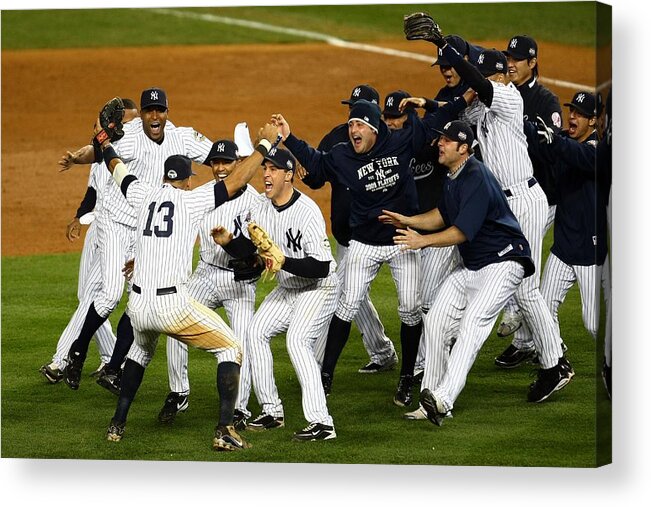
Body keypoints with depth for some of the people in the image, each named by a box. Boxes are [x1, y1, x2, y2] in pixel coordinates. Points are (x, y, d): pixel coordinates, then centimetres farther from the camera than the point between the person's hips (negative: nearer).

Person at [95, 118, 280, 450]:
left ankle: (117, 424, 33)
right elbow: (237, 181, -6)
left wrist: (104, 142, 48)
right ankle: (225, 430, -5)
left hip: (138, 306, 5)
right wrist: (264, 144, 3)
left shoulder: (144, 195, 11)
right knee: (231, 348, 9)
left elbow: (118, 169, 29)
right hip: (173, 307, -5)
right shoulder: (192, 200, -1)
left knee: (141, 350, 36)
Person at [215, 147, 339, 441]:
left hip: (319, 288, -9)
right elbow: (248, 251, 5)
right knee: (257, 332, 1)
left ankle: (321, 422, -32)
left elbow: (321, 267, -30)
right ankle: (271, 412, 10)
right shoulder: (261, 207, -2)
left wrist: (283, 260, -39)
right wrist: (228, 242, -15)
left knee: (297, 340, -26)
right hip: (287, 289, 9)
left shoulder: (307, 212, -26)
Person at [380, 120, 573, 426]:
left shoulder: (476, 178, -22)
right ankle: (432, 396, 11)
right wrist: (408, 221, 9)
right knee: (436, 320, 4)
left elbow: (462, 231, -25)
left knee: (472, 323, -25)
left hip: (502, 262, -11)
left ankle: (443, 399, -39)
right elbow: (442, 215, 22)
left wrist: (421, 241, -24)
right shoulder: (452, 176, 8)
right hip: (470, 267, 11)